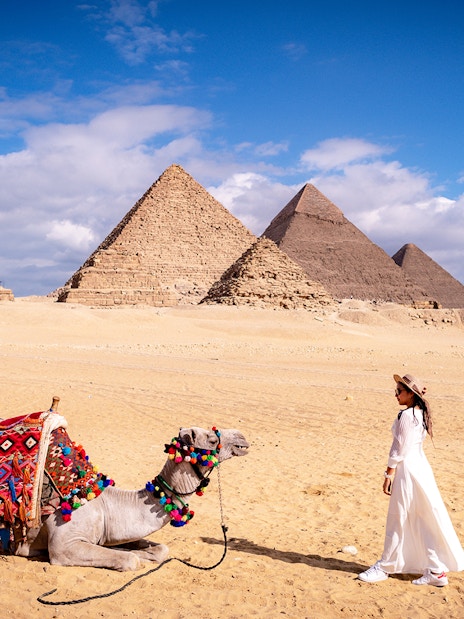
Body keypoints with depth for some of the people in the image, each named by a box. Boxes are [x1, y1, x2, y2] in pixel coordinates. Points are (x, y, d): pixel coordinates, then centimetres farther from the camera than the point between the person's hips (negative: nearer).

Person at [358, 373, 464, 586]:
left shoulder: (406, 415, -18)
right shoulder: (420, 414, 10)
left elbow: (399, 449, -18)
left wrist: (389, 474, -13)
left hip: (407, 470, -10)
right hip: (420, 466, 10)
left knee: (397, 521, 3)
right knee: (423, 521, 14)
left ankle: (384, 567, 16)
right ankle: (436, 570, 19)